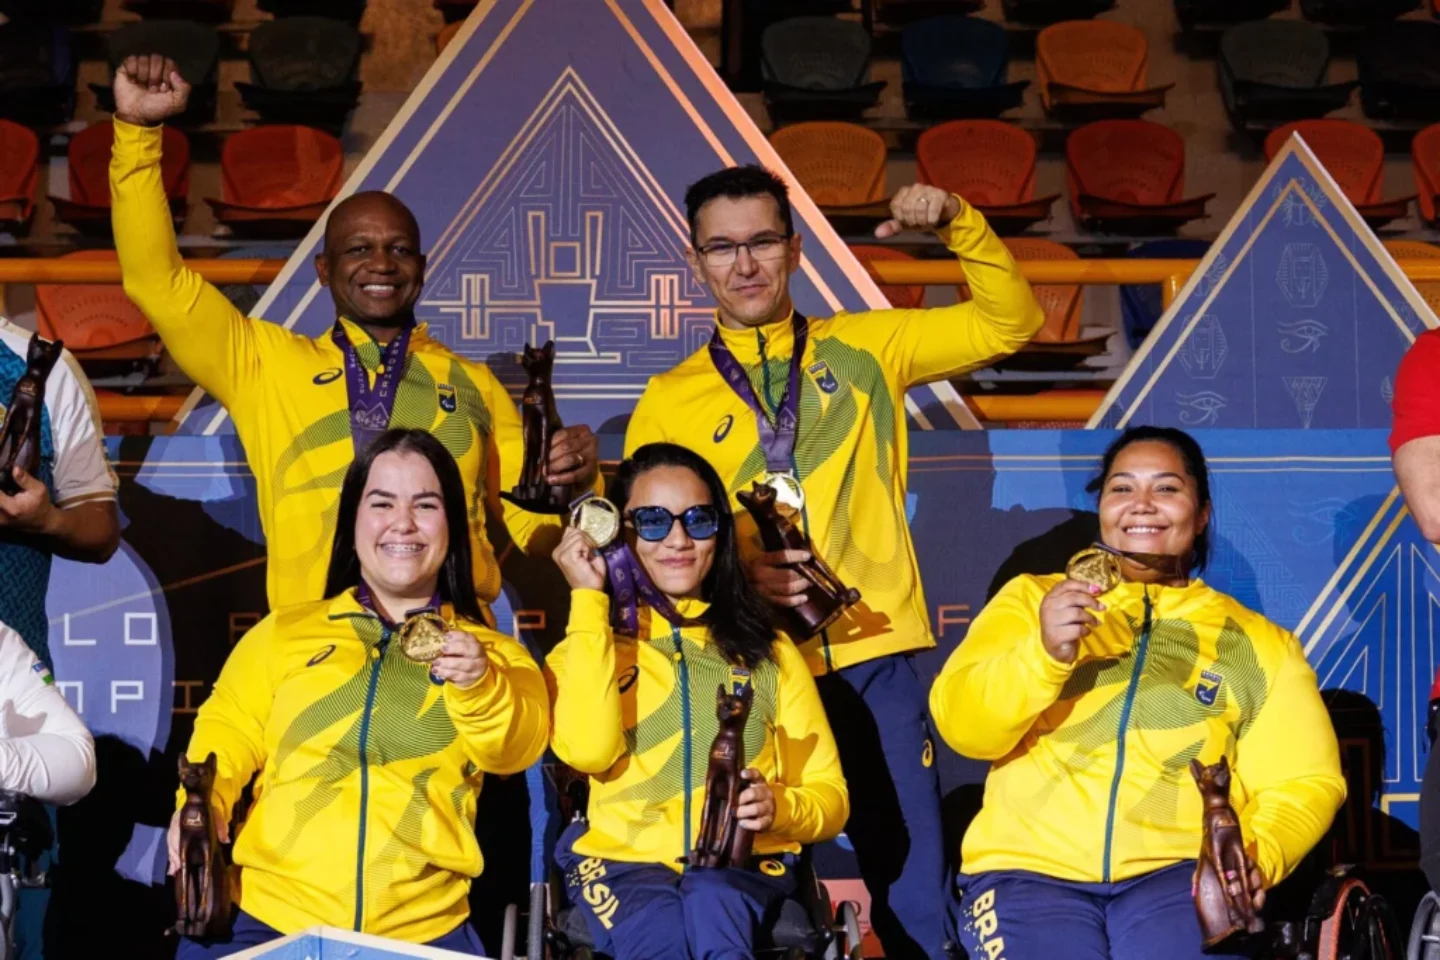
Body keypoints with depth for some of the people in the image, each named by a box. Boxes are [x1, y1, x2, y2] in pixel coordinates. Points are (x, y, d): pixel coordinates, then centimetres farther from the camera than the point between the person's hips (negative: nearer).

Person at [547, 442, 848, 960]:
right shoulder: (590, 643, 13)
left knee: (712, 903, -37)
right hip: (624, 860, -1)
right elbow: (588, 750, -10)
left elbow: (830, 796, 15)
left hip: (739, 861, 1)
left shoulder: (769, 652, 18)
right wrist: (588, 600, -5)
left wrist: (779, 806, -10)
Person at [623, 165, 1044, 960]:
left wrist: (958, 226, -6)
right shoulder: (669, 401, 7)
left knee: (913, 894, 1)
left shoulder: (866, 348, 10)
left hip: (872, 661, 0)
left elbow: (1010, 323, 9)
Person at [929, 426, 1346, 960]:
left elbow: (1302, 782, 9)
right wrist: (1042, 653, -16)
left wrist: (1255, 859, -11)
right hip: (1030, 867, 0)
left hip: (1182, 871, 0)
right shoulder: (1031, 599, 15)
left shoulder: (1260, 642, 17)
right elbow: (962, 728, 2)